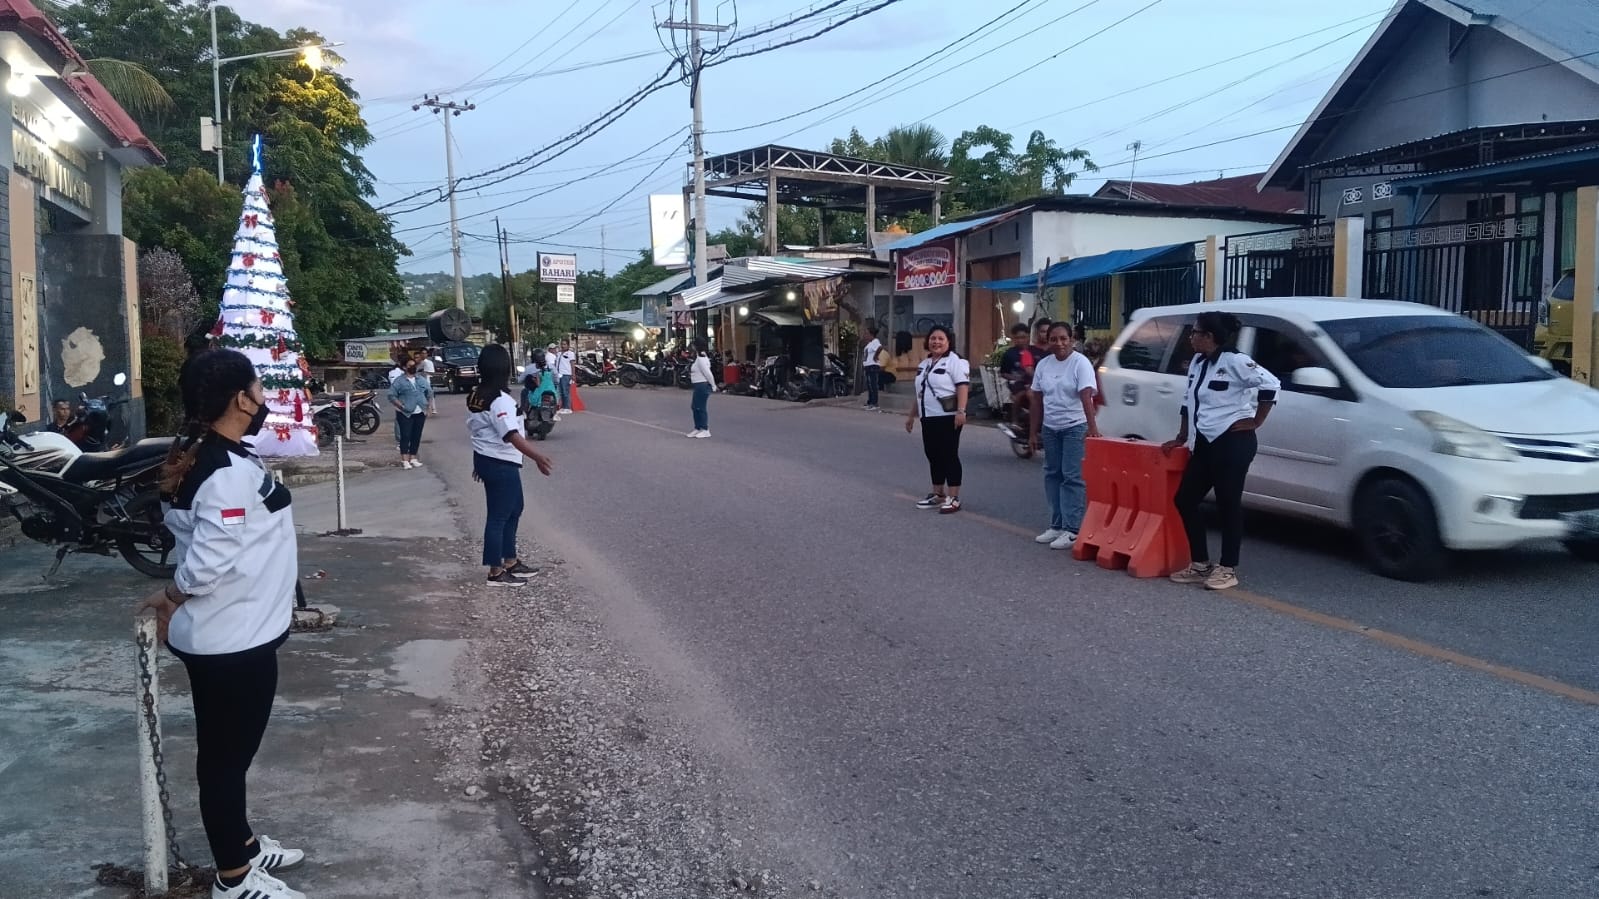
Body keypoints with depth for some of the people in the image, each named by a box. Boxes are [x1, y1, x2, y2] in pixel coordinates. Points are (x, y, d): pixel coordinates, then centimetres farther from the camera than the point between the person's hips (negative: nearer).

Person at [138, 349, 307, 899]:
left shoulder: (205, 457, 6)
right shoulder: (231, 474, -25)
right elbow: (206, 563, -26)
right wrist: (173, 600, -8)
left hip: (226, 634, 10)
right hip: (232, 640, -10)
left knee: (228, 751, 23)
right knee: (226, 755, 5)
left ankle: (242, 845, 41)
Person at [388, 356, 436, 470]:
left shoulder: (422, 380, 12)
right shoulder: (399, 381, -3)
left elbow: (429, 393, 16)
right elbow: (391, 395, -6)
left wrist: (430, 407, 6)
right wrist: (401, 405, -16)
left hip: (420, 413, 4)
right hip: (405, 413, -4)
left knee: (416, 436, 6)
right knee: (405, 436, -8)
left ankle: (413, 458, 14)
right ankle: (405, 460, -9)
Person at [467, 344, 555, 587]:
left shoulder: (475, 396, 7)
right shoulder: (500, 400, -22)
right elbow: (511, 435, -34)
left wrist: (480, 461, 26)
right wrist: (537, 456, -43)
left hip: (485, 459, 10)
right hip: (501, 464, -10)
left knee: (513, 510, 20)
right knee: (499, 516, 0)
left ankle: (510, 562, 29)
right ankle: (496, 572, 9)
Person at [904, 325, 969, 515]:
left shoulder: (954, 361, -8)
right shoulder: (924, 364, 18)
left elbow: (963, 386, -18)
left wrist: (961, 411, -28)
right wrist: (912, 415, 24)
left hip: (947, 418, -8)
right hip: (928, 418, 8)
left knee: (949, 456, -6)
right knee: (933, 456, 12)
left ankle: (954, 498, -3)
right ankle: (938, 495, 22)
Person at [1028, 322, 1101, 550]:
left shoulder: (1080, 363, -11)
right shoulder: (1043, 364, 6)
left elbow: (1086, 396, -22)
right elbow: (1037, 400, 9)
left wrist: (1092, 426, -32)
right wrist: (1033, 432, 8)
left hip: (1075, 428, -6)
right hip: (1050, 428, 6)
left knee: (1073, 477, -7)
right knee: (1053, 475, 11)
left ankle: (1072, 530, -5)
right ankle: (1056, 525, 20)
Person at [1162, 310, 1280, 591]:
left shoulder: (1234, 361, -13)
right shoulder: (1197, 363, 11)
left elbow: (1270, 384, -18)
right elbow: (1188, 401, 21)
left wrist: (1256, 422, -12)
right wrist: (1181, 438, 22)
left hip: (1234, 443, -9)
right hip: (1206, 444, 9)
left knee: (1228, 504, -3)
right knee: (1185, 500, 7)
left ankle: (1228, 569, 8)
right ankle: (1201, 564, 17)